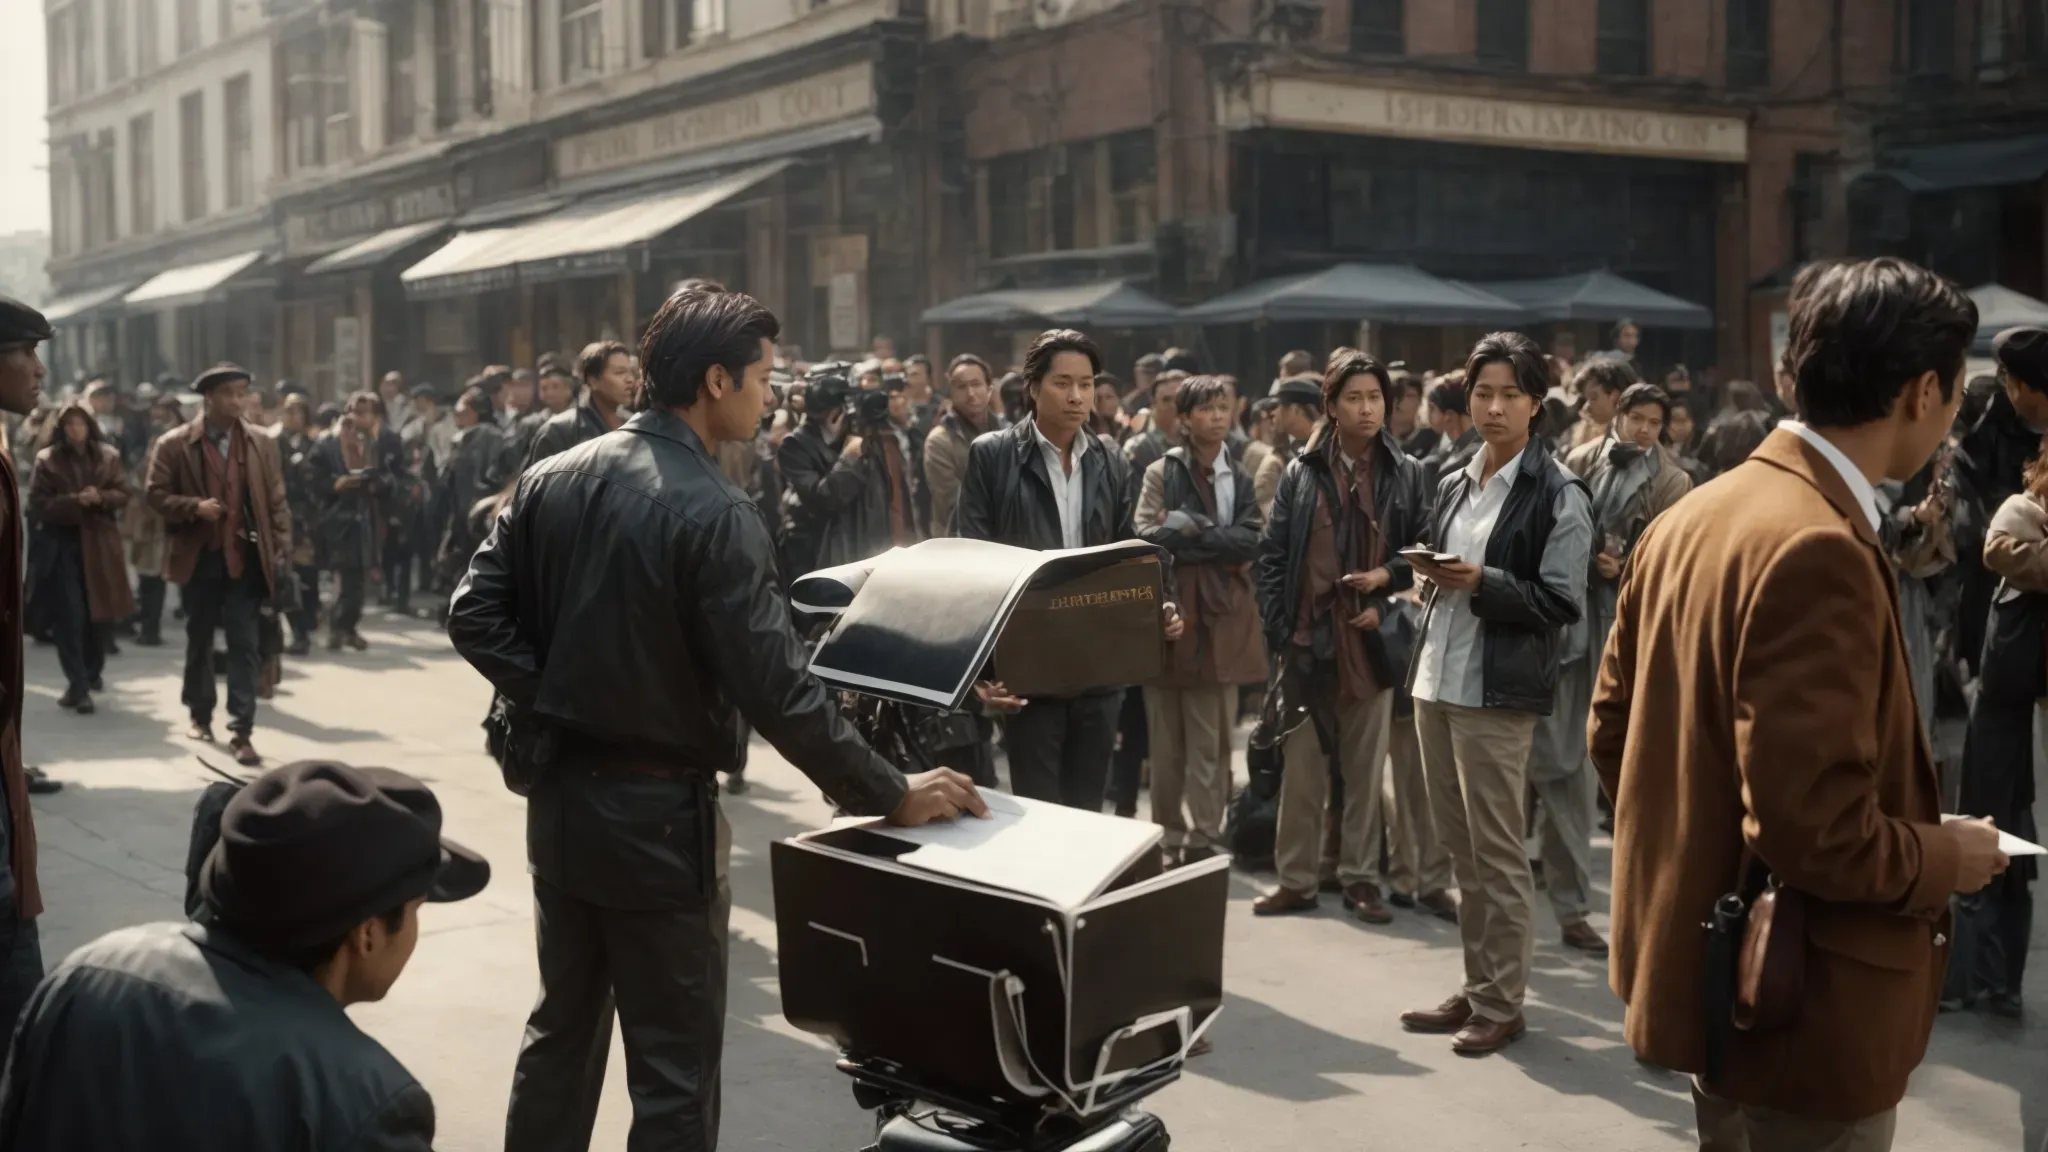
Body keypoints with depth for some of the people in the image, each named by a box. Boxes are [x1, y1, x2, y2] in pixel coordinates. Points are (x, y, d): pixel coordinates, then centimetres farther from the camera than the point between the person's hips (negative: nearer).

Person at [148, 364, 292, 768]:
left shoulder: (261, 443, 4)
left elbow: (276, 500, 4)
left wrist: (282, 548, -3)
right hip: (199, 558, 0)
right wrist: (194, 506, -19)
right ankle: (200, 715, 32)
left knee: (244, 644, -5)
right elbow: (157, 495, -2)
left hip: (244, 557, 0)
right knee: (199, 640, 14)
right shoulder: (173, 444, -2)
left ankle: (241, 731, -5)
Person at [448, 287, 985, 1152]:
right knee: (674, 1070, 4)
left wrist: (554, 704, 4)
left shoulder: (551, 479, 2)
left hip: (560, 796, 7)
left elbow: (475, 613, 1)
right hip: (658, 815, -7)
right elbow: (776, 690, -22)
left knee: (562, 1032, 20)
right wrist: (890, 797, -14)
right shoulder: (714, 514, -19)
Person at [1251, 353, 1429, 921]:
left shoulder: (1408, 474, 3)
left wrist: (1388, 578, -10)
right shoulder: (1301, 473, 3)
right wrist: (1279, 627, -3)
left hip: (1371, 639, 0)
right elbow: (1272, 556, 3)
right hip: (1308, 639, 0)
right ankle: (1296, 880, 14)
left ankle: (1361, 879, 17)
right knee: (1301, 768, 5)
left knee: (1366, 768, 8)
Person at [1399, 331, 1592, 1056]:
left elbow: (1561, 605, -9)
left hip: (1496, 694, -7)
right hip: (1437, 681, 7)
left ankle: (1501, 1003, 8)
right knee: (1461, 850, 12)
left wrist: (1483, 582, -19)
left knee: (1497, 854, -2)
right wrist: (1434, 579, 4)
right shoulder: (1455, 484, 15)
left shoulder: (1558, 494, -5)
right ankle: (1476, 989, 21)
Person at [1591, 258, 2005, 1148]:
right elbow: (1811, 823, -28)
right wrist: (1944, 859, -10)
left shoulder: (1693, 517, 4)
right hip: (1800, 1002, -9)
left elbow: (1613, 733, 10)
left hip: (1718, 974, 9)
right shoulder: (1818, 549, -24)